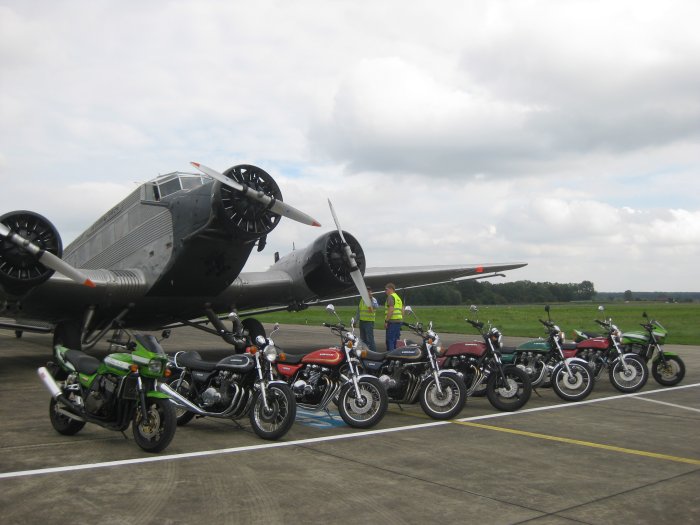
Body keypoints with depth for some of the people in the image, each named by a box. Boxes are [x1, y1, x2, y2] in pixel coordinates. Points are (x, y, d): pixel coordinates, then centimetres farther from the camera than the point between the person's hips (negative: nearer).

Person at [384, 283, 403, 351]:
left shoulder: (390, 297, -8)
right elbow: (402, 311, 20)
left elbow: (391, 309, -18)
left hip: (392, 321, -9)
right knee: (396, 340, 13)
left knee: (390, 340, -8)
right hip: (399, 321, 9)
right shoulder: (398, 298, 21)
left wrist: (386, 321, -17)